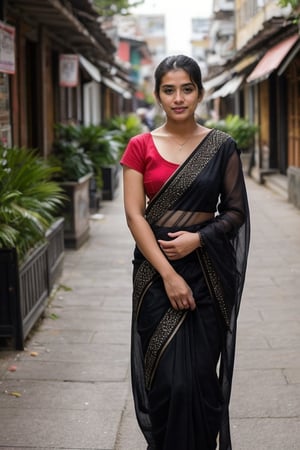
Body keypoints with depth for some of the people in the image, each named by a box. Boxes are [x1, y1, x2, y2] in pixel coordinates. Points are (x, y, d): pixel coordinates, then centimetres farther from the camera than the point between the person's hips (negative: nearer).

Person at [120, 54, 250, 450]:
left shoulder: (221, 147, 3)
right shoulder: (140, 147, 1)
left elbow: (236, 210, 5)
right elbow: (134, 214, -5)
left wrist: (198, 238, -14)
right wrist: (168, 274, -13)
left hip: (209, 269, 0)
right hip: (156, 271, 0)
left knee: (202, 373, 2)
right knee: (168, 377, -3)